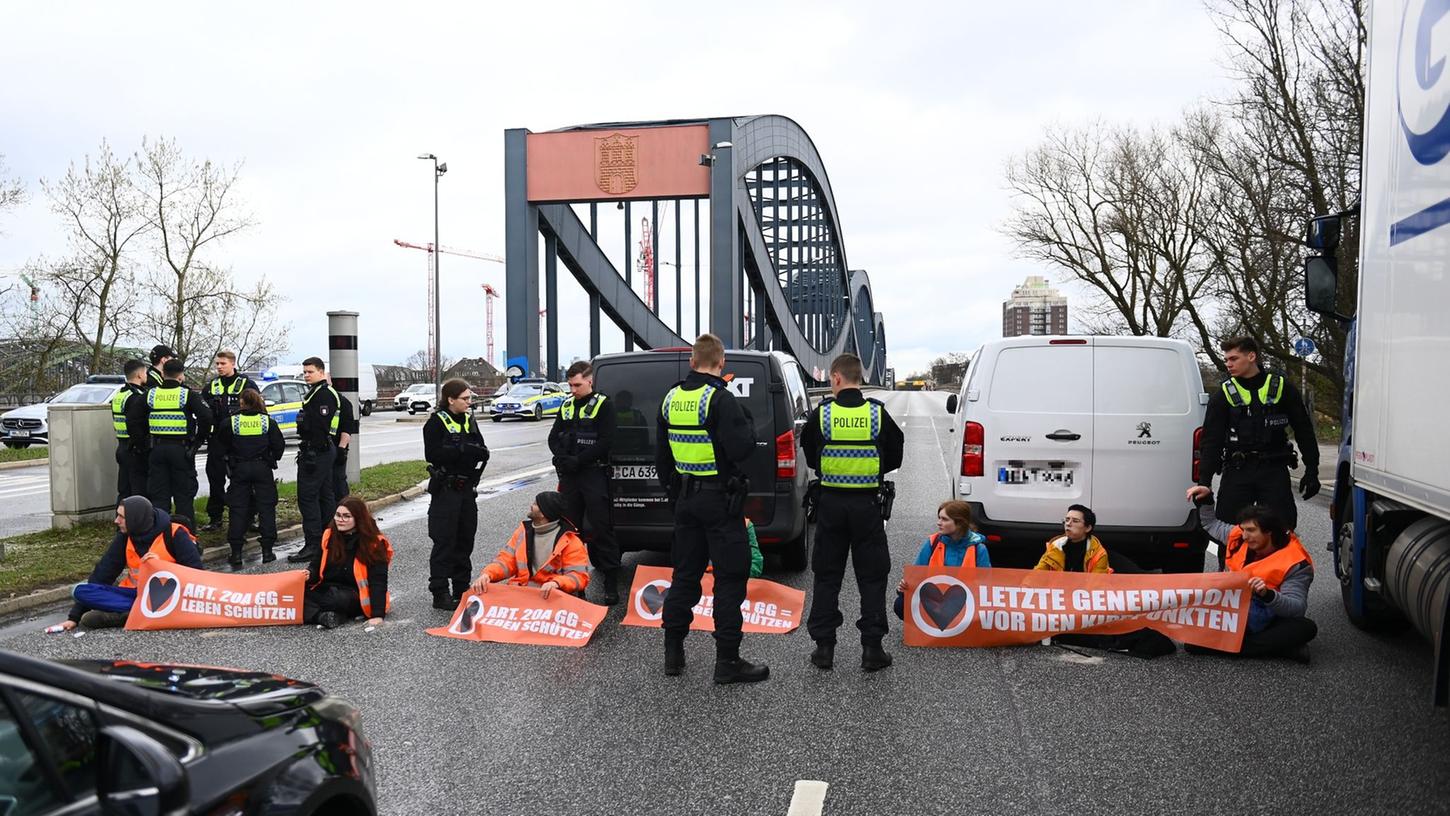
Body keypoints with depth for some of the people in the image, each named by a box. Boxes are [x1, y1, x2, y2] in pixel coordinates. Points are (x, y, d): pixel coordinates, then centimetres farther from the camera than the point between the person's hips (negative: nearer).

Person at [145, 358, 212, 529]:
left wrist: (147, 435, 18)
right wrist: (200, 436, -1)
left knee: (158, 494, 10)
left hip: (157, 448, 3)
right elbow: (206, 416, -16)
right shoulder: (188, 394, -7)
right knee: (184, 495, 5)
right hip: (181, 448, -3)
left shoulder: (150, 394, 4)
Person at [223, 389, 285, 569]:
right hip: (263, 468, 0)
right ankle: (267, 551, 6)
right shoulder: (268, 421, -2)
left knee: (238, 509, 4)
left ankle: (236, 553, 3)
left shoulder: (231, 422, -4)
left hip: (239, 469, 0)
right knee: (266, 508, 6)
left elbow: (225, 447, 4)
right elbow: (279, 446, 2)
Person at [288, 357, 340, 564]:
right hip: (324, 452, 11)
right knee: (325, 496, 13)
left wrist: (311, 454, -25)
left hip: (317, 452, -11)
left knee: (307, 497, -11)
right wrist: (306, 452, 21)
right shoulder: (316, 393, 19)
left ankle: (313, 546, -11)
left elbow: (320, 426, -23)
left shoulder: (323, 394, -15)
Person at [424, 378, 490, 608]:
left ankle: (462, 590, 21)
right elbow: (432, 454, -20)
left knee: (465, 539, 12)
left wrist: (476, 452, -11)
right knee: (444, 541, -5)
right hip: (445, 489, -7)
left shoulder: (469, 420, 12)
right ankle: (440, 593, 0)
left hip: (467, 488, 7)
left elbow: (482, 450, 11)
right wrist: (462, 449, -19)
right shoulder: (437, 422, -8)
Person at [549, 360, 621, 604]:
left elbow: (605, 442, -12)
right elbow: (554, 437, 14)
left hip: (594, 474, -6)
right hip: (569, 475, 6)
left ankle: (611, 583, -4)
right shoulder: (566, 406, 14)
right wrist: (563, 458, -6)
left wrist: (577, 461, -15)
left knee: (600, 528, -7)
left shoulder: (604, 405, -5)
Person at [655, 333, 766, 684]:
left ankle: (673, 653, 20)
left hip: (686, 497, 7)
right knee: (731, 577, 0)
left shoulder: (671, 398, 8)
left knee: (685, 574, 15)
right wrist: (749, 427, -2)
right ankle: (728, 661, 2)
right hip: (719, 498, -7)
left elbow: (661, 454, 15)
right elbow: (741, 450, -23)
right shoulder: (720, 399, -16)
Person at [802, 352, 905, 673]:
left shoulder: (821, 413, -6)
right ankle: (872, 648, 7)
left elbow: (810, 458, 5)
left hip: (830, 502, 0)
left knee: (827, 576, 10)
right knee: (872, 577, 8)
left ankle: (824, 646, 11)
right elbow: (894, 458, 4)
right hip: (867, 502, 0)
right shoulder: (878, 413, -5)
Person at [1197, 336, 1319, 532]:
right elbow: (1211, 440, -1)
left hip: (1274, 470, 0)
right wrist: (1204, 481, -9)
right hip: (1237, 471, 1)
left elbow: (1304, 432, 9)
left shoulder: (1282, 388, 4)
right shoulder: (1223, 395, 4)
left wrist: (1312, 471, 5)